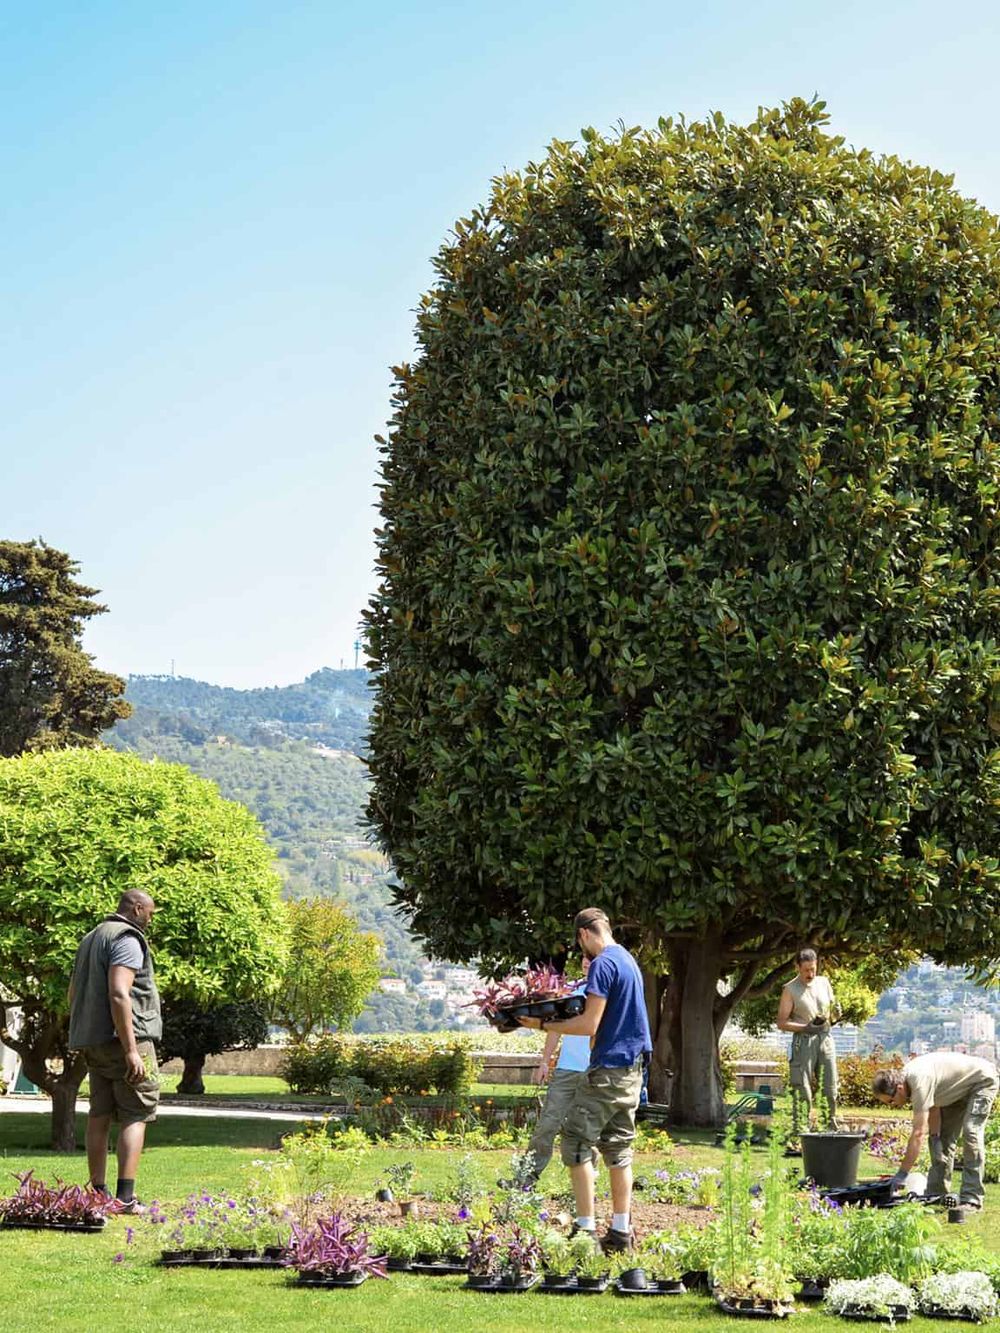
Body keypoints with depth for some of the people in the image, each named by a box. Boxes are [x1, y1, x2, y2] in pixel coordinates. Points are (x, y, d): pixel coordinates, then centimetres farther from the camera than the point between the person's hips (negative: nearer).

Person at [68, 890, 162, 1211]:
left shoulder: (91, 939, 21)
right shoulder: (127, 939, -11)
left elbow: (73, 993, 26)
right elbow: (119, 994, -22)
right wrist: (131, 1049, -24)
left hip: (92, 1041, 9)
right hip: (124, 1038, -9)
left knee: (100, 1115, 9)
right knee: (136, 1115, -7)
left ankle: (98, 1193, 10)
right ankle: (125, 1196, -15)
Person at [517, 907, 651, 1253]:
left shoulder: (603, 964, -14)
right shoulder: (628, 959, 16)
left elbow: (589, 1025, -17)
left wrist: (544, 1025, -8)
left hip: (608, 1069, -9)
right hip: (633, 1068, 9)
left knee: (576, 1142, -5)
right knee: (618, 1146, 11)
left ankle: (586, 1228, -8)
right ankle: (621, 1231, 11)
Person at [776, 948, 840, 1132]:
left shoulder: (824, 983, 12)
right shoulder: (790, 989, -2)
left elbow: (834, 1011, 20)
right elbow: (782, 1022, -4)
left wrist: (828, 1017, -4)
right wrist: (806, 1027, -18)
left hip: (825, 1039, 4)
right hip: (803, 1041, -4)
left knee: (830, 1087, 3)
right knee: (802, 1090, -7)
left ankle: (832, 1126, 11)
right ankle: (799, 1130, -5)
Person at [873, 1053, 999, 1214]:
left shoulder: (920, 1082, -38)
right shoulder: (904, 1077, -11)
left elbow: (918, 1133, -38)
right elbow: (933, 1108, 0)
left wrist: (901, 1174, -37)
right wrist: (935, 1138, -12)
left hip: (983, 1080, -10)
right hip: (960, 1089, 10)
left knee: (970, 1133, -20)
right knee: (942, 1137, 4)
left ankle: (971, 1199, -18)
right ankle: (936, 1195, 7)